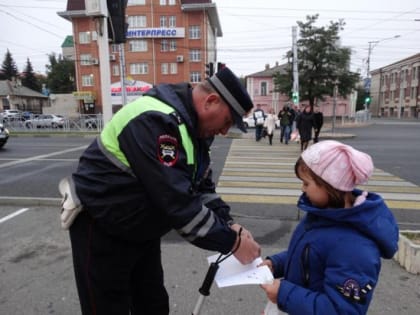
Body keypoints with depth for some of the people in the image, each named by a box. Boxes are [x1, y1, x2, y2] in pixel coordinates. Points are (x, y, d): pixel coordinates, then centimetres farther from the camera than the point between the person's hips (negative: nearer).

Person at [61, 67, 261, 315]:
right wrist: (232, 242, -26)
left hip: (141, 230, 9)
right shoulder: (156, 121, -31)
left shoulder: (194, 126, -1)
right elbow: (178, 202, -35)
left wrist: (229, 225, -8)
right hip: (101, 230, -8)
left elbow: (202, 186, 4)